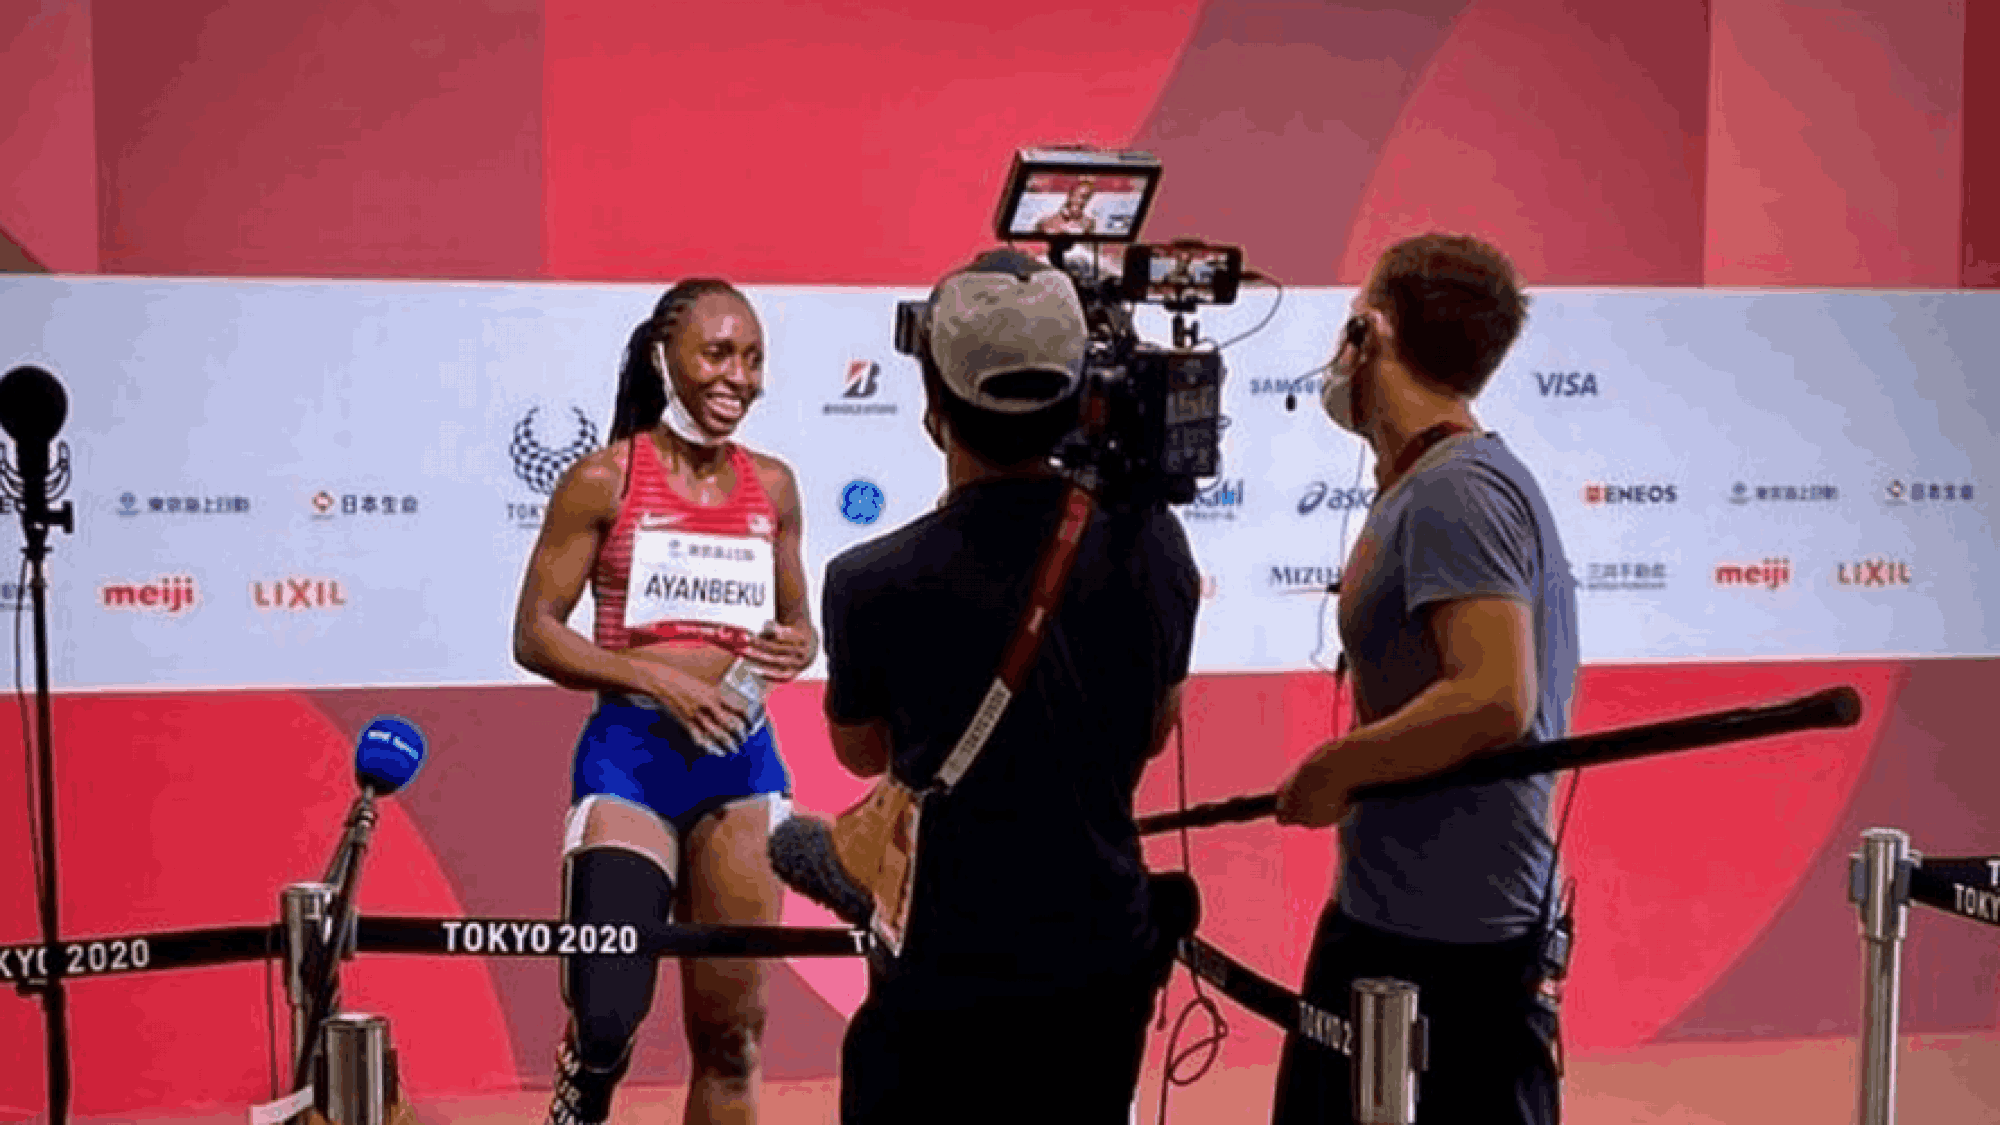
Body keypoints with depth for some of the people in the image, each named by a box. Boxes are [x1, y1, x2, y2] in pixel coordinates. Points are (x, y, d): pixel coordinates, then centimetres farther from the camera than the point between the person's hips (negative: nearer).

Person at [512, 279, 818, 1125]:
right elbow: (535, 633, -5)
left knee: (731, 1031, 10)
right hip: (630, 756, -4)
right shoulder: (604, 480, -4)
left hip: (742, 761, 5)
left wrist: (795, 649, -4)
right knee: (606, 1020, -13)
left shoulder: (772, 486, 9)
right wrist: (658, 678, -16)